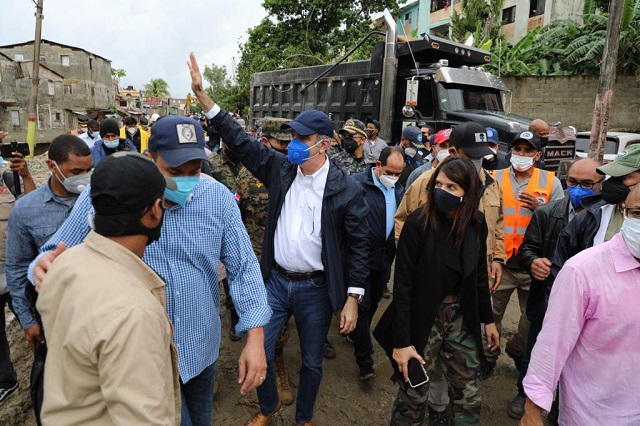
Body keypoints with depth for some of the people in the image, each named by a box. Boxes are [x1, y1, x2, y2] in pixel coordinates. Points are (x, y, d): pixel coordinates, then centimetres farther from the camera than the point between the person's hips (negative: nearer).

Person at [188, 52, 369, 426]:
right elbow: (241, 140, -2)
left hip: (316, 288, -3)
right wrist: (202, 93, -6)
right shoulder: (281, 168, -2)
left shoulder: (347, 189, -12)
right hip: (276, 281, 3)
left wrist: (353, 298, -11)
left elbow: (358, 245, -9)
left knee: (312, 363, 15)